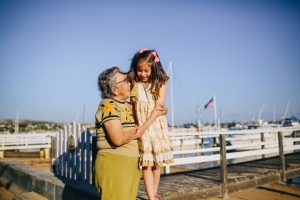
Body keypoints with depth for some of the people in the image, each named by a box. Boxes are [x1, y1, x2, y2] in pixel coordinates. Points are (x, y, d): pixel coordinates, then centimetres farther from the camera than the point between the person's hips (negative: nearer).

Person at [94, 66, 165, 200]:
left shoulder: (128, 106, 13)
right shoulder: (108, 105, -12)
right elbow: (118, 139, -21)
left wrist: (155, 115, 1)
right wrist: (136, 132, -6)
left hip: (131, 164, 8)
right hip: (113, 164, -8)